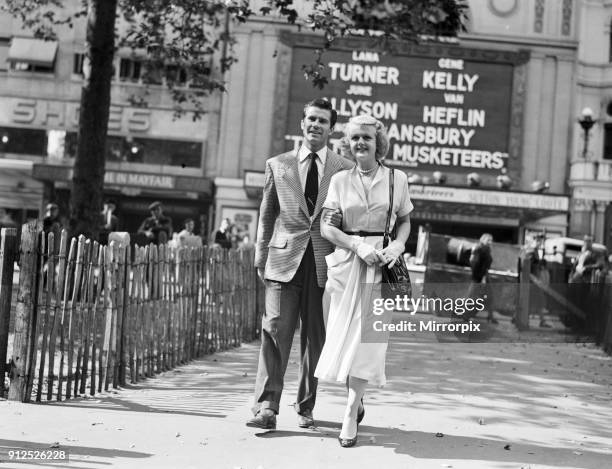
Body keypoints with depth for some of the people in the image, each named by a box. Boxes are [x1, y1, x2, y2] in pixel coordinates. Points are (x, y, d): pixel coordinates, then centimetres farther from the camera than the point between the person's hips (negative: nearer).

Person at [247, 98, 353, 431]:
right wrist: (261, 259, 9)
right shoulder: (278, 165, 11)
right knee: (274, 331, -8)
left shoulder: (345, 169, 7)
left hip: (325, 263, 0)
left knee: (316, 338, 5)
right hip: (284, 259, 0)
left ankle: (305, 408, 17)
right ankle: (266, 408, -8)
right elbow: (266, 215, 14)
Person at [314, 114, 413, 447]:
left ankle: (350, 415, -4)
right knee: (344, 333, 4)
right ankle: (357, 400, 27)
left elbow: (405, 221, 14)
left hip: (381, 266, -1)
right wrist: (359, 246, -15)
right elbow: (326, 227, 0)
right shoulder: (340, 180, 4)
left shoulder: (397, 179, 4)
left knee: (366, 336, -8)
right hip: (346, 263, 1)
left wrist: (398, 245, -6)